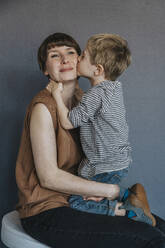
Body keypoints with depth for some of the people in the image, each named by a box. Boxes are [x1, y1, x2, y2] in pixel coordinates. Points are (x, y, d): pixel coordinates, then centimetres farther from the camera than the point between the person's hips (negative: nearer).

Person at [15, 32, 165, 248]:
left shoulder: (81, 99, 7)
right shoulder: (43, 107, -18)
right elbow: (49, 177, -20)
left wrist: (98, 189, -5)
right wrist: (110, 190, -16)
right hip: (46, 213, -8)